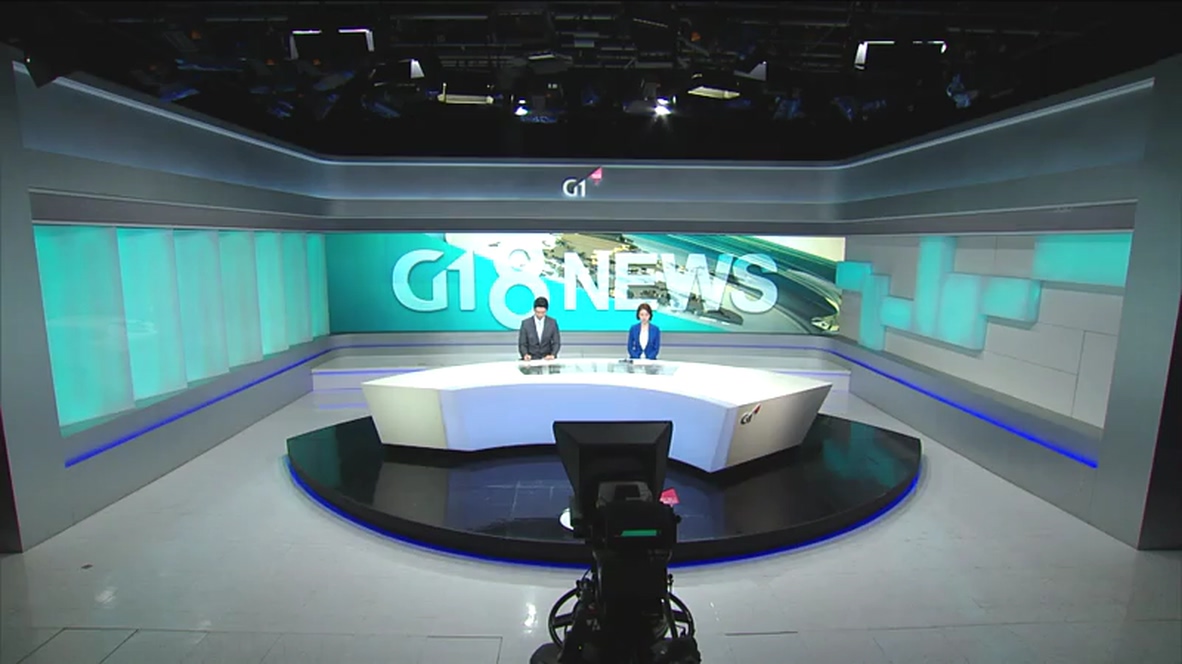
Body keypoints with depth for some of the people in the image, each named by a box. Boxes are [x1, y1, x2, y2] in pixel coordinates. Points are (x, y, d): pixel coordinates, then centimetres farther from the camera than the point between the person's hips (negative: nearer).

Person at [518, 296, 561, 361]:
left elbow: (556, 343, 4)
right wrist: (525, 355, -19)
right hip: (531, 359, -1)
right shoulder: (525, 323, -1)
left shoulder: (552, 322, 2)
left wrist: (552, 355, -15)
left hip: (547, 359, 1)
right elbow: (522, 344, 1)